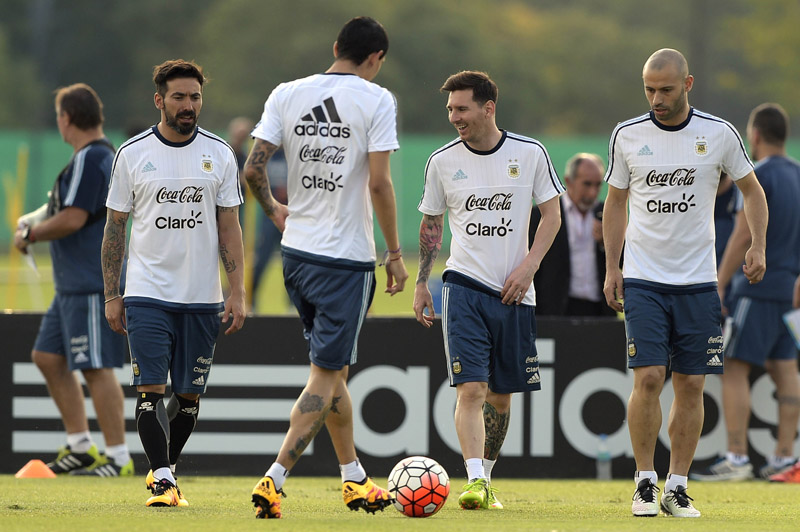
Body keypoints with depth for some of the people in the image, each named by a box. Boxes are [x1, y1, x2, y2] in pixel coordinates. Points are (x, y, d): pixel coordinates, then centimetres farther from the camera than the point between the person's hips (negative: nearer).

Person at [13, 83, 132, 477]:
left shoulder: (90, 159, -16)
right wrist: (34, 223, 18)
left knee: (96, 368, -9)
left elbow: (72, 219, -22)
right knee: (48, 357, 14)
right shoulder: (101, 155, 17)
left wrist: (31, 235, -8)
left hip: (93, 285, -11)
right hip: (74, 284, 11)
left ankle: (118, 456, -5)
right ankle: (81, 448, 18)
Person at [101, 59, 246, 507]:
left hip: (203, 298, 2)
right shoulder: (133, 154, 2)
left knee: (189, 394, 6)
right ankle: (163, 481, -14)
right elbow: (115, 226, 6)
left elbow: (230, 229, 6)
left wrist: (238, 292, -3)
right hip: (147, 295, -2)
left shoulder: (219, 154, 5)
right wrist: (112, 296, 2)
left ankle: (167, 469, 24)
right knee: (151, 389, -12)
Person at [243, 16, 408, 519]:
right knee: (327, 374, -2)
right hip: (347, 258, -6)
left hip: (296, 251, 6)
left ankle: (354, 478, 27)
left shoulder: (287, 94, 4)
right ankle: (274, 480, -13)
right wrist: (395, 253, -4)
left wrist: (273, 208, 19)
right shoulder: (376, 100, -8)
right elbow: (379, 183, -13)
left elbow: (253, 168, -2)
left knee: (333, 367, 19)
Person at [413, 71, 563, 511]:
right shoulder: (442, 161, 2)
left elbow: (551, 215, 6)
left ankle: (486, 478, 24)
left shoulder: (530, 154, -1)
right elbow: (430, 224, 14)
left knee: (502, 394, 8)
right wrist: (421, 283, 9)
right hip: (464, 287, -1)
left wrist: (528, 267, -7)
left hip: (514, 292, 1)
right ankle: (474, 482, -23)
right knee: (471, 389, -16)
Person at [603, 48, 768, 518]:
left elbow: (752, 189, 12)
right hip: (643, 280, -1)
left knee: (691, 385, 1)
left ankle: (678, 488, 8)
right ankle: (646, 482, 0)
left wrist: (758, 247, 0)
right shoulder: (627, 136, 2)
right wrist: (612, 268, 7)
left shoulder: (719, 134, -1)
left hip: (698, 281, 1)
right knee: (648, 378, -12)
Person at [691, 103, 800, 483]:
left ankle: (737, 458, -13)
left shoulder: (758, 177, -12)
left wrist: (718, 288, -14)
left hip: (757, 285, -8)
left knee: (734, 369, -7)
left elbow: (742, 237, -16)